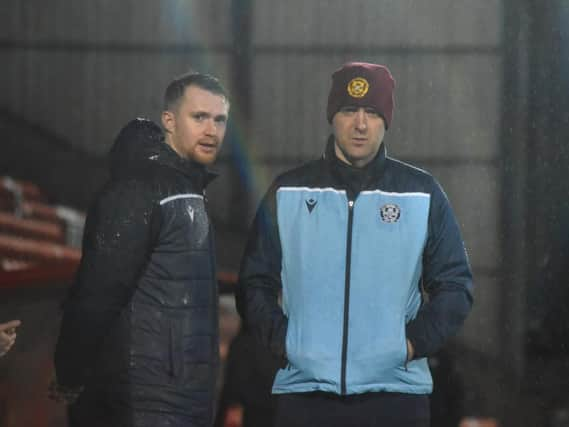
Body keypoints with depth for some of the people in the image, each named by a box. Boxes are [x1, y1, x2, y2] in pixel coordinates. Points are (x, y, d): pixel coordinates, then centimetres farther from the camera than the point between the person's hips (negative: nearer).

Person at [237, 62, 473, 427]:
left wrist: (415, 341, -6)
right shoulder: (288, 193, 8)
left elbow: (455, 284, 8)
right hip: (305, 392, 1)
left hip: (396, 393, 0)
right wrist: (282, 339, -5)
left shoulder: (422, 194, 6)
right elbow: (256, 283, 10)